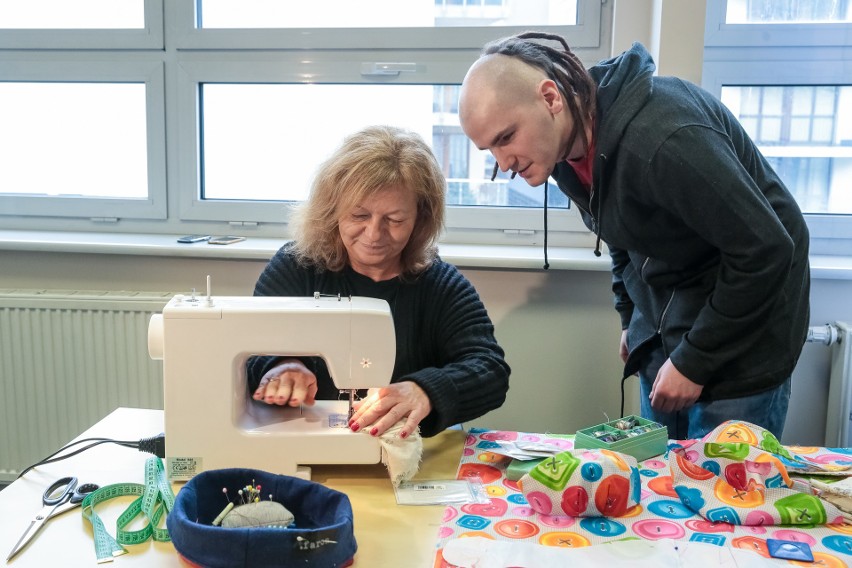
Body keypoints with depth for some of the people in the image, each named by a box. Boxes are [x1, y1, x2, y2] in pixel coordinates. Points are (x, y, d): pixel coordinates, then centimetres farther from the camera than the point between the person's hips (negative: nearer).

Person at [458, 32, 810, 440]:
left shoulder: (661, 138, -32)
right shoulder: (564, 141, -5)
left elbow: (765, 250, -27)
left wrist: (694, 361, -19)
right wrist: (631, 318, 14)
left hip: (743, 329, -7)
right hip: (662, 330, 8)